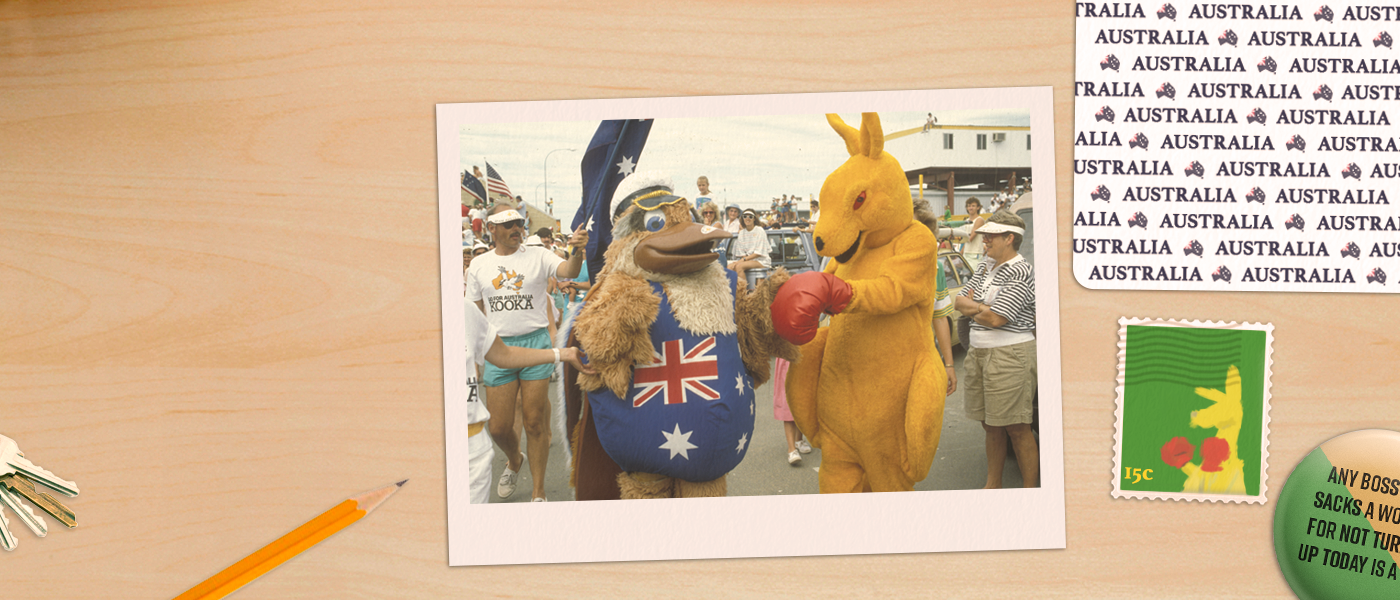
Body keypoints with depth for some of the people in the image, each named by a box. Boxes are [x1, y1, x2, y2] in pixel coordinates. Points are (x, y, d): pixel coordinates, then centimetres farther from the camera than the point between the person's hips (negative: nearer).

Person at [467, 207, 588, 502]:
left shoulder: (538, 256, 1)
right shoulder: (479, 265, 8)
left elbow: (568, 271, -17)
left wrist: (577, 250, -38)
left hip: (535, 342, -2)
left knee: (534, 423, 0)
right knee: (499, 428, 4)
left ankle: (539, 494, 12)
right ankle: (514, 460, 39)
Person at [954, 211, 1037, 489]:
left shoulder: (1021, 273, -13)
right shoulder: (985, 267, 14)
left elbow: (995, 318, -19)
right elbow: (959, 302, 13)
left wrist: (972, 307, 0)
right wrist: (983, 308, -6)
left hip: (1010, 354, -8)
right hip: (978, 352, 8)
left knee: (1017, 428, -4)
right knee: (990, 425, 14)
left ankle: (1031, 489, 4)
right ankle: (992, 484, 24)